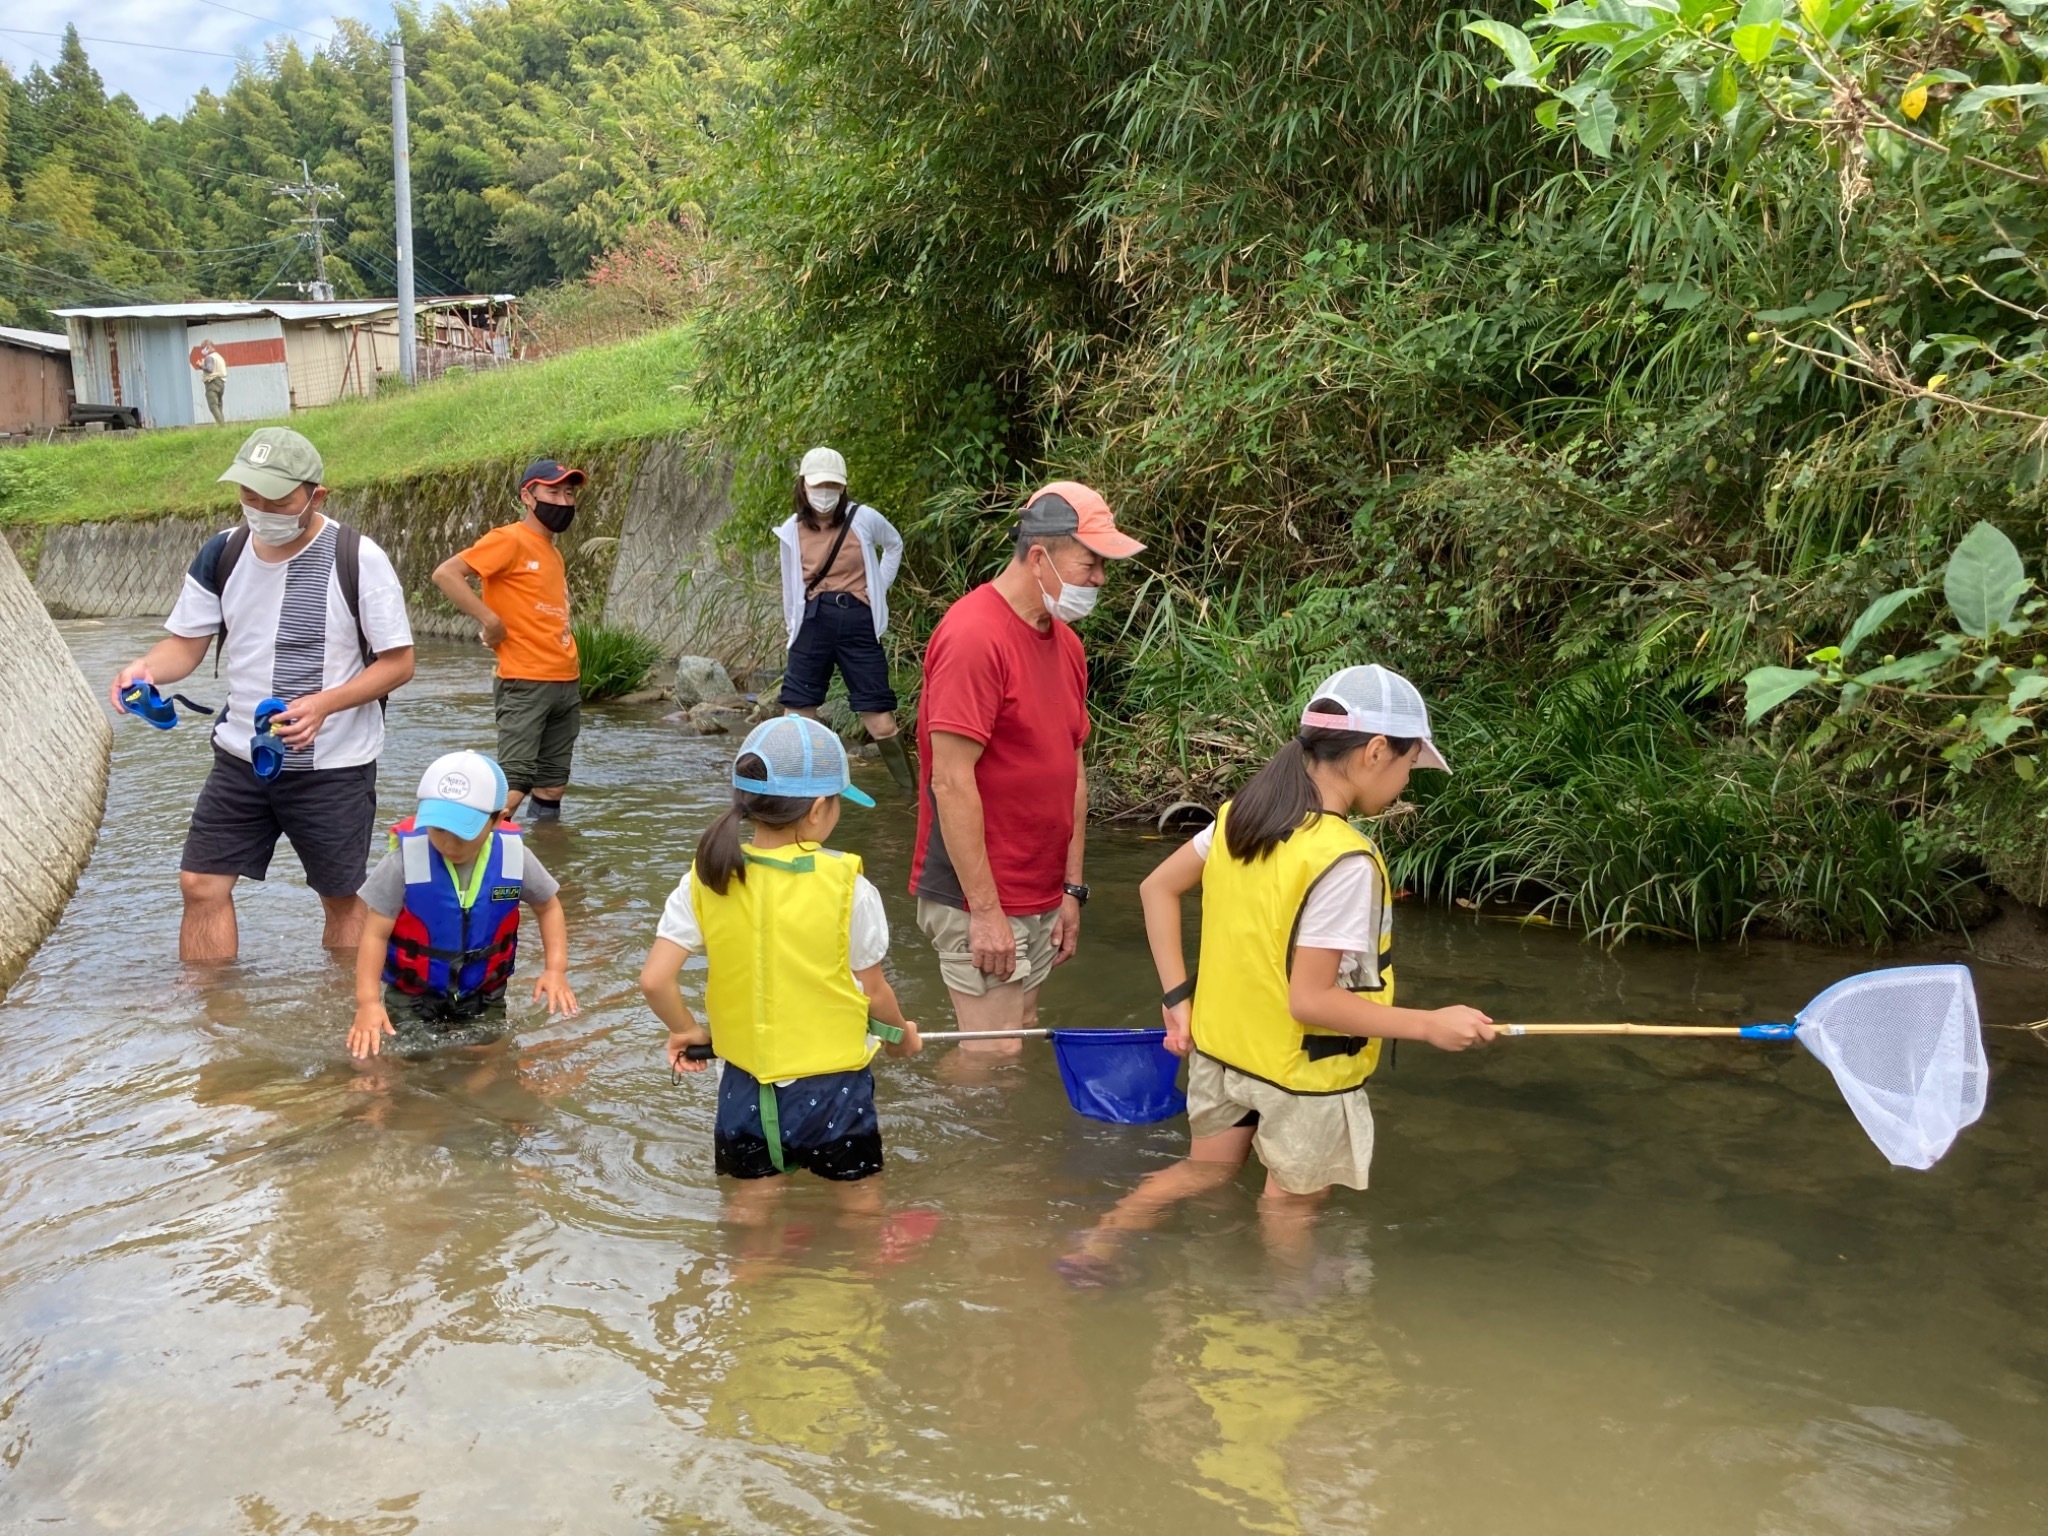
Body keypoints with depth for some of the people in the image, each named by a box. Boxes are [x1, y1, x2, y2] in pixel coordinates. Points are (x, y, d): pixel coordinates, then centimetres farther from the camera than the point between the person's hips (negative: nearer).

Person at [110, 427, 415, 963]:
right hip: (240, 757, 4)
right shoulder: (221, 553, -1)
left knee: (342, 898, 9)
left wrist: (324, 704, -26)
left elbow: (398, 662, -12)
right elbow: (187, 642, 5)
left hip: (334, 764, -4)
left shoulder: (358, 559, -15)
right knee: (201, 884, 1)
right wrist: (146, 667, -18)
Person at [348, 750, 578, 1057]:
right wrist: (368, 1001, -24)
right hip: (413, 997, -2)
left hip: (485, 997, 2)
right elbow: (376, 934, -15)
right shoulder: (405, 860, -23)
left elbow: (548, 907, 2)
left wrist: (556, 968, -10)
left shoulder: (513, 857, -16)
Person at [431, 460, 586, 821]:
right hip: (524, 683, -8)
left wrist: (573, 663, 9)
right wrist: (490, 621, -18)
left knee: (553, 787, 11)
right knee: (514, 784, -12)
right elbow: (445, 574, -16)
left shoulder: (554, 553, 17)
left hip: (567, 684, 8)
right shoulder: (509, 540, -7)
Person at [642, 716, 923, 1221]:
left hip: (746, 1083, 3)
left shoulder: (706, 878, -9)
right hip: (833, 1084, -3)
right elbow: (873, 993, -7)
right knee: (861, 1212, 18)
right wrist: (900, 1033, 14)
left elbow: (654, 980, -12)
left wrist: (687, 1031, 7)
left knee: (751, 1207, 22)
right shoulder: (847, 886, -17)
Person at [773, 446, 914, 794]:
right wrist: (794, 629, 15)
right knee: (796, 718, 0)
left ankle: (914, 792, 11)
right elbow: (790, 585, 13)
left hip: (857, 623, -2)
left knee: (881, 721, -3)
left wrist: (878, 590, 10)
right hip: (813, 623, 2)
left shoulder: (864, 519, -3)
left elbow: (894, 545, 17)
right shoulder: (792, 530, 2)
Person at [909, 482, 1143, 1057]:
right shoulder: (973, 637, -18)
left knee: (1026, 1037, 16)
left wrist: (1072, 890, 12)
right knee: (996, 1056, -4)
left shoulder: (1066, 643, 11)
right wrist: (986, 910, -20)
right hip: (979, 901, -9)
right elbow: (951, 783, -21)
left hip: (1040, 899, 9)